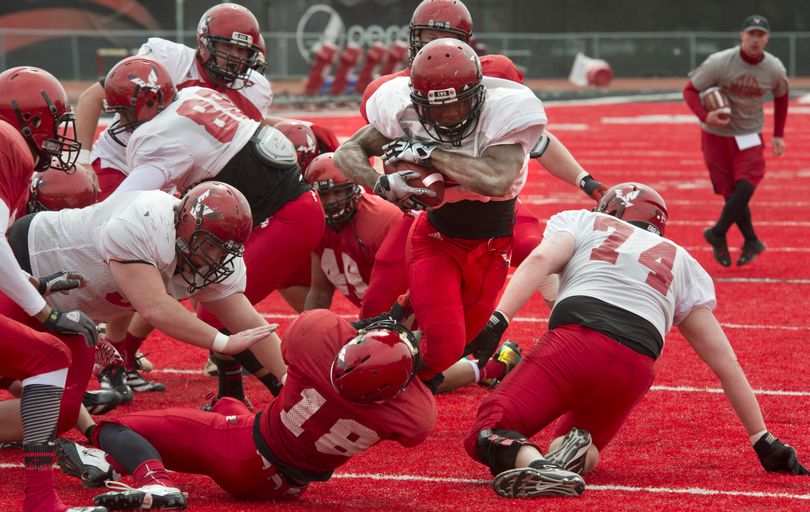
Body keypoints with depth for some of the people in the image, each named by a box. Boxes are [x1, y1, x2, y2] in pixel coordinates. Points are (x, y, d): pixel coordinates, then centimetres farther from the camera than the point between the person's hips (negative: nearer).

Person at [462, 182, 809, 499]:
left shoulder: (581, 222, 27)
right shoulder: (682, 264, 32)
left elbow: (540, 261, 4)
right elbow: (724, 362, 29)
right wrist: (764, 442, 31)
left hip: (573, 341, -3)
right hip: (634, 372, 3)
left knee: (488, 435, 1)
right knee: (579, 458, 25)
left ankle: (533, 464, -34)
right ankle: (577, 452, -12)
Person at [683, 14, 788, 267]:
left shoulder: (775, 70, -8)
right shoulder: (719, 63, -17)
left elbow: (781, 97, 13)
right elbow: (690, 90, -10)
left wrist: (779, 135, 11)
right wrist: (705, 116, -27)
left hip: (749, 136, 1)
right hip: (716, 135, -1)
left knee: (745, 188, -17)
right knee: (731, 194, 0)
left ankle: (717, 235, 3)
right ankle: (751, 242, 18)